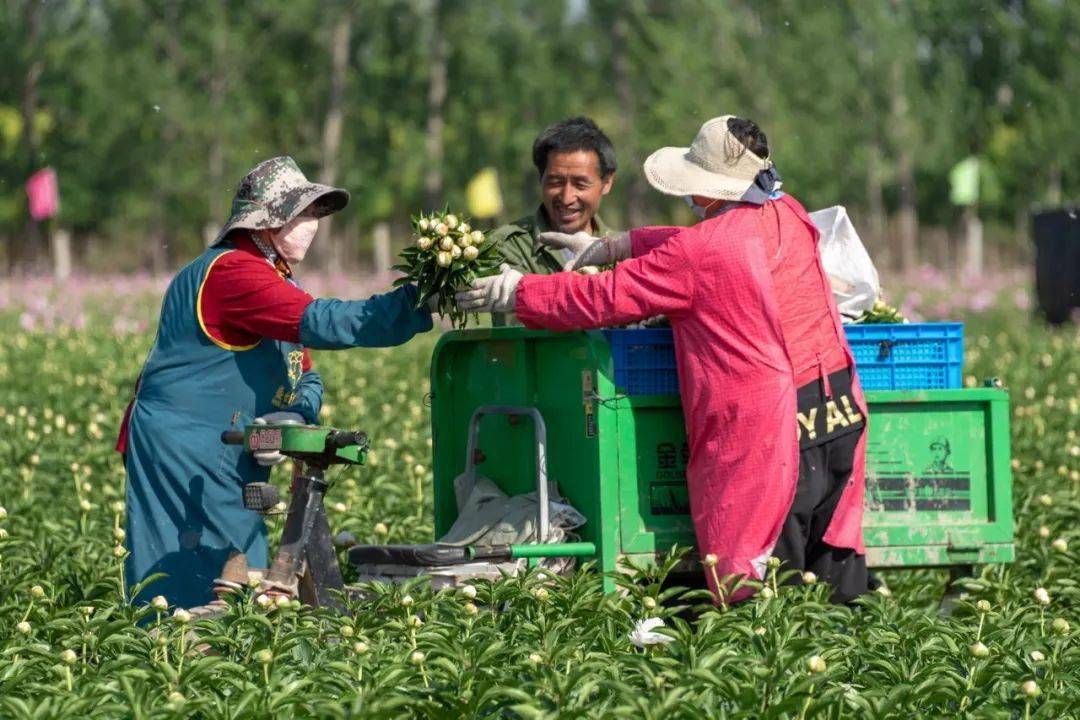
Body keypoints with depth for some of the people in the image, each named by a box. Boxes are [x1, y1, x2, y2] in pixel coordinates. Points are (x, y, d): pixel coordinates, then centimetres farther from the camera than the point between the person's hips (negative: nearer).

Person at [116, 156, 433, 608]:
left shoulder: (275, 278, 19)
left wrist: (295, 418, -8)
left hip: (230, 465, 10)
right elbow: (319, 323, -28)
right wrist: (418, 303, -31)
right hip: (183, 454, -10)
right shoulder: (231, 270, -15)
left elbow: (306, 377, 16)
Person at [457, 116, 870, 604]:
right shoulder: (790, 220, 8)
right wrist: (612, 246, 30)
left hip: (765, 434, -7)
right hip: (841, 418, 7)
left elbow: (604, 300, -4)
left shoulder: (695, 254, -13)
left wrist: (516, 293, 10)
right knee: (838, 568, 8)